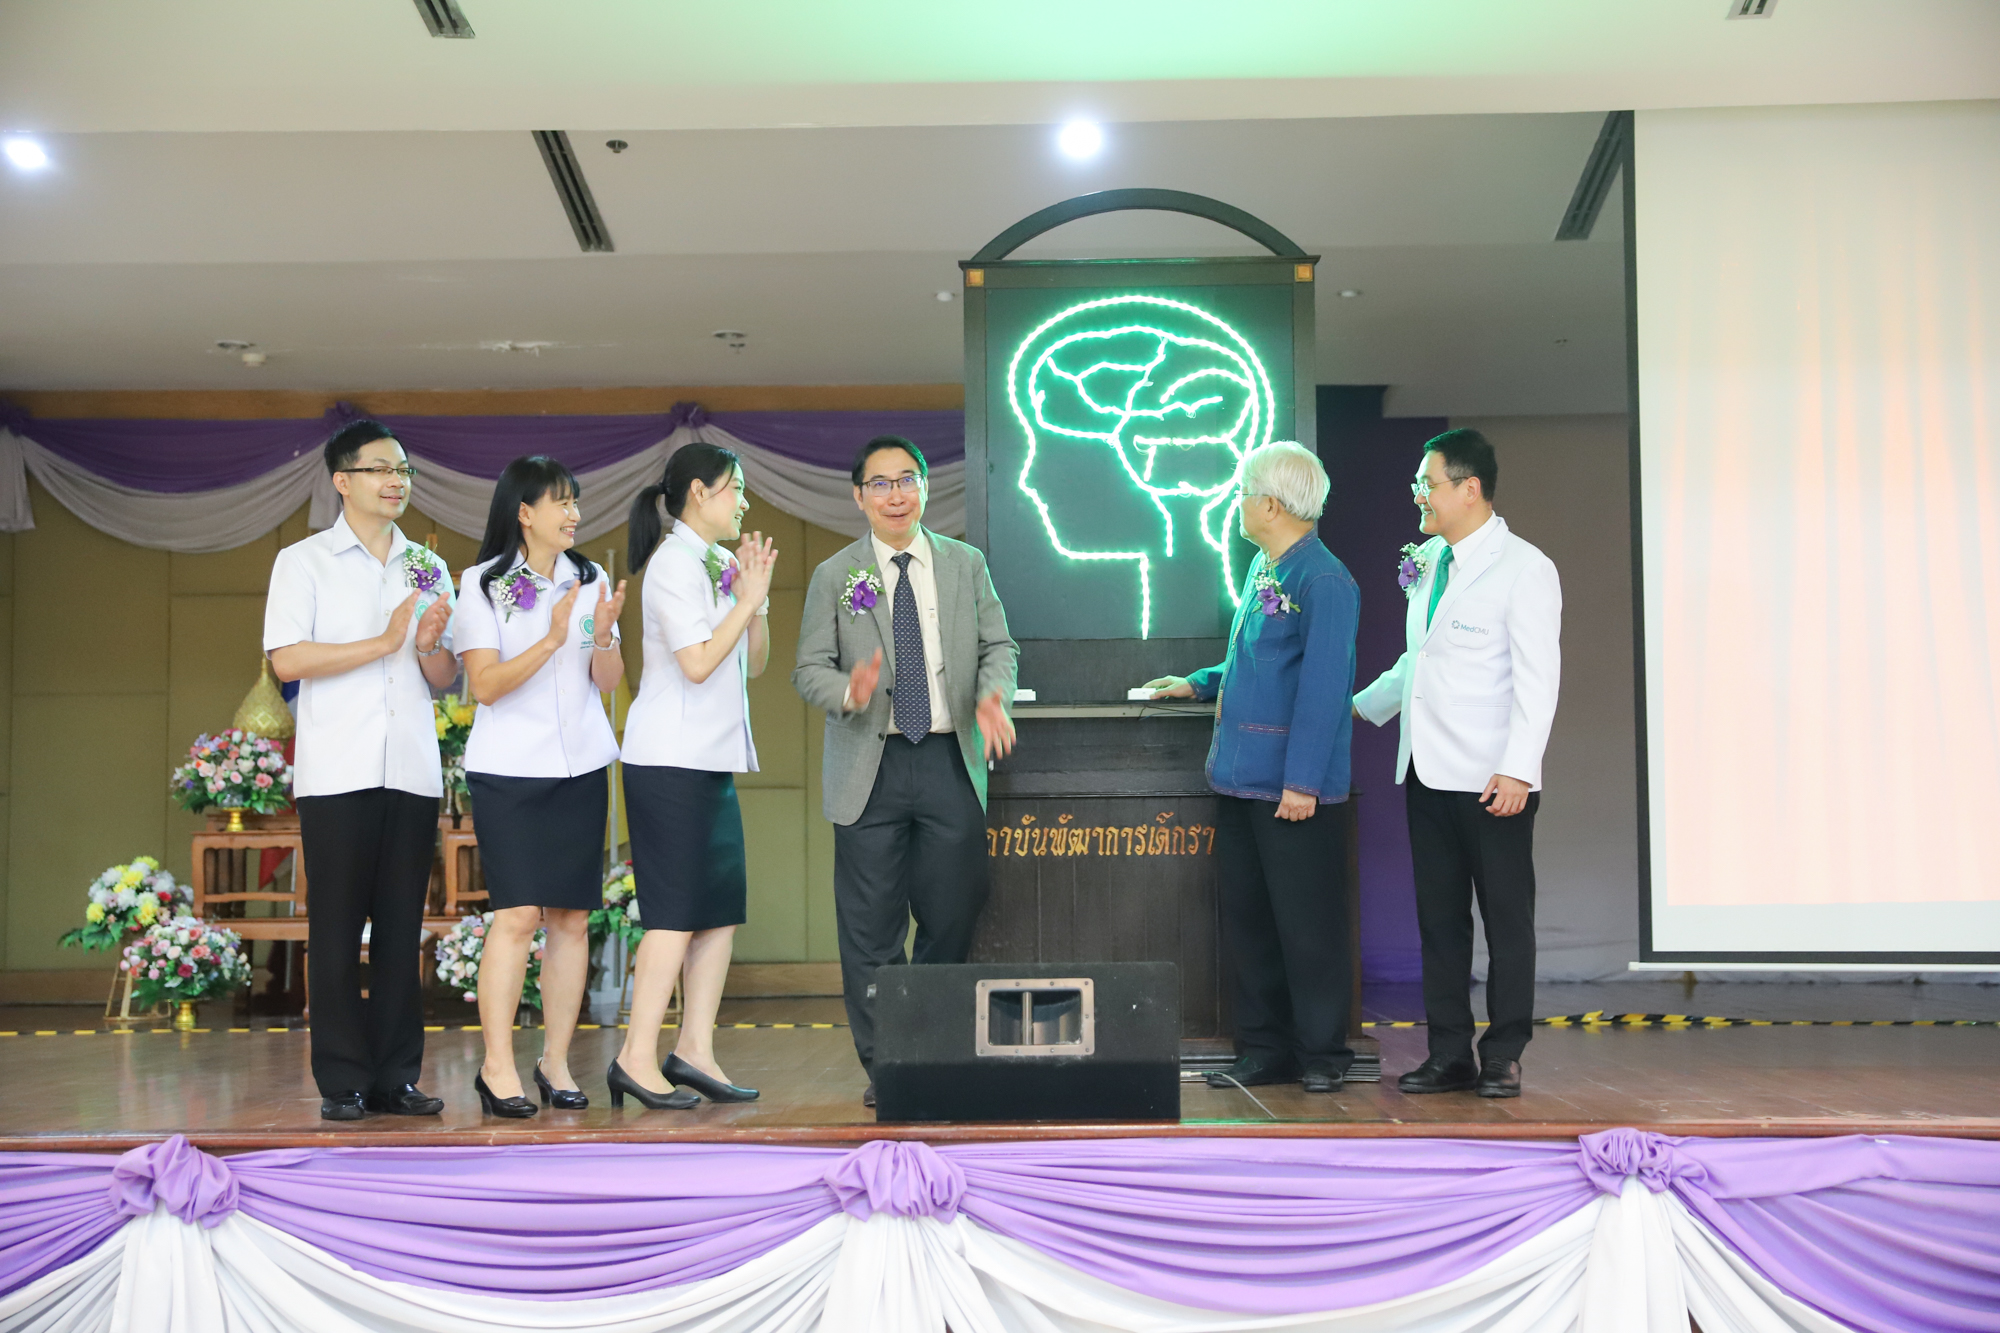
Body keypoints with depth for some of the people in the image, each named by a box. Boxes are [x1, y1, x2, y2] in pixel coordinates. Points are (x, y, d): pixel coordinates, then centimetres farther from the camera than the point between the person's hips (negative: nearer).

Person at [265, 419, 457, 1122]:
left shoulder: (428, 569, 16)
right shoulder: (304, 562, 4)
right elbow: (287, 659, -8)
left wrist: (431, 645, -5)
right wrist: (383, 642, -10)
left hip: (412, 769, 4)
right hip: (337, 772, -4)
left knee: (402, 927, 4)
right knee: (337, 930, -1)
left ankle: (396, 1076, 10)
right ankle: (343, 1082, 5)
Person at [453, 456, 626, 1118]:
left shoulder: (590, 581, 9)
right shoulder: (483, 584, -2)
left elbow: (610, 679, 7)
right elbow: (485, 685, -9)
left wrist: (603, 636, -14)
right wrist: (551, 640, -21)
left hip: (581, 766, 4)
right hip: (510, 769, -4)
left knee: (573, 917, 2)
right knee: (517, 914, -11)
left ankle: (556, 1061, 11)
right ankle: (497, 1067, -3)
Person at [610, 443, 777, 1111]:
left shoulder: (718, 563, 16)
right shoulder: (674, 562, -10)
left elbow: (753, 662, 16)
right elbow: (698, 663, -19)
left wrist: (756, 596, 2)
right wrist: (747, 599, -11)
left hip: (713, 758, 9)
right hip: (671, 759, -9)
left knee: (722, 905, 6)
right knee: (676, 912, -8)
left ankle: (695, 1050, 11)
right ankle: (637, 1057, -3)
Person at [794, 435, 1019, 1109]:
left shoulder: (966, 565, 10)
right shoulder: (834, 577, 5)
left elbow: (998, 646, 11)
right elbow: (809, 669, 3)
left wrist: (992, 698, -10)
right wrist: (850, 692, -19)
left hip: (950, 762, 1)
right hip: (870, 768, -1)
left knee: (952, 918, 5)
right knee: (871, 927, 1)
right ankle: (882, 1065, 12)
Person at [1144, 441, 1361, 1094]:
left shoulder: (1323, 581, -14)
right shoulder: (1262, 569, 14)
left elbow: (1322, 687, -18)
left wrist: (1302, 781, -20)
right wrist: (1197, 684, 23)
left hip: (1294, 787, -9)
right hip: (1241, 774, 9)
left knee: (1307, 923, 0)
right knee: (1247, 917, 12)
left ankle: (1322, 1055, 12)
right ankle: (1265, 1049, 21)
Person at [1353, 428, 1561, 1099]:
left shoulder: (1523, 567, -8)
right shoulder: (1427, 563, 14)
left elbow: (1537, 678, -13)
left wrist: (1517, 769, -19)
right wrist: (1359, 707, 25)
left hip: (1493, 780, -7)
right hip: (1427, 772, 7)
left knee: (1507, 919, 3)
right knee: (1439, 918, 10)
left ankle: (1503, 1057, 12)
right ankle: (1450, 1055, 17)